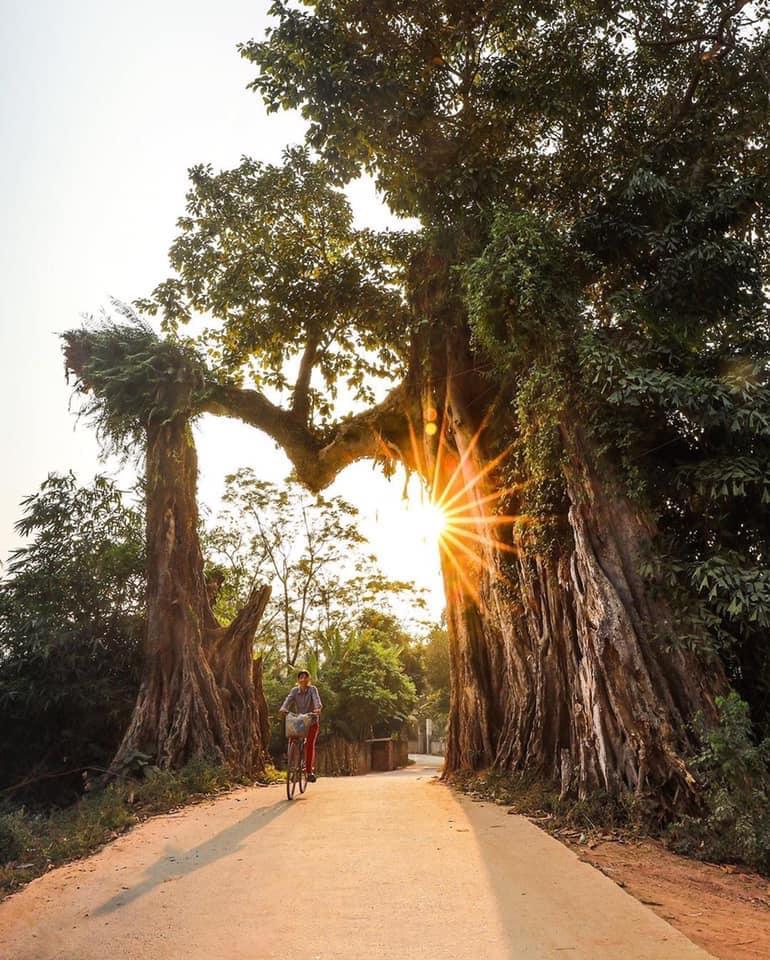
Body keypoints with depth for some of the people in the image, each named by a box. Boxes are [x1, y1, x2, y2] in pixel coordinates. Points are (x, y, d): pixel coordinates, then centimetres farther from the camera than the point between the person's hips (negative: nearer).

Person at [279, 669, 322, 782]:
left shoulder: (313, 689, -10)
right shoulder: (294, 690, -3)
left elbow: (316, 699, -28)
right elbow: (288, 699, -20)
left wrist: (318, 708, -50)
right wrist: (283, 708, -42)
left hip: (312, 722, -2)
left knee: (310, 744, -17)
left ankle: (310, 771, -9)